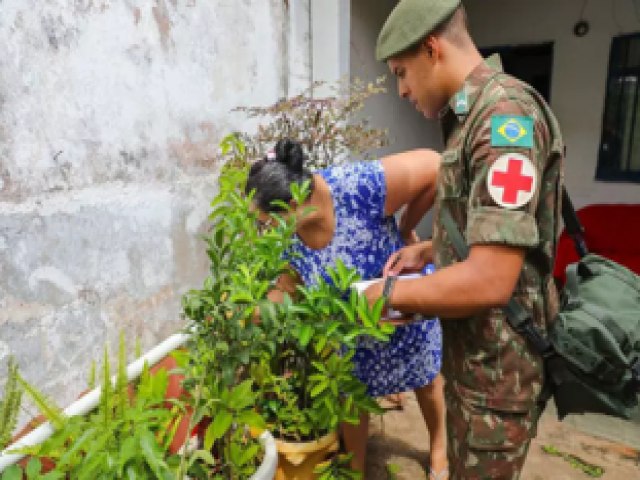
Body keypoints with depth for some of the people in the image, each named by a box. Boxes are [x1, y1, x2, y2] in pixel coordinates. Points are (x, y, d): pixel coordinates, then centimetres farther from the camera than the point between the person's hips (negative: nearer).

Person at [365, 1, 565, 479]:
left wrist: (387, 294, -17)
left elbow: (489, 281, -30)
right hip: (473, 351, 9)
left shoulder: (506, 113, -22)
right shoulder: (475, 116, 10)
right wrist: (428, 249, 8)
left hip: (498, 362, -9)